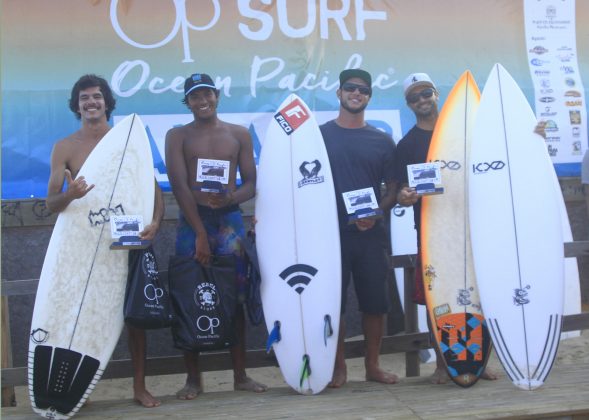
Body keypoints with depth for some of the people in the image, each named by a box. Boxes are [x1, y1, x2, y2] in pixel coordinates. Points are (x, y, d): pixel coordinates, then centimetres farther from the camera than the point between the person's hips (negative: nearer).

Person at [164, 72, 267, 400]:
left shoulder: (239, 134, 9)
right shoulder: (177, 136, 4)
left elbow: (251, 183, 6)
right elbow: (179, 185, -6)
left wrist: (231, 199, -16)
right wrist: (200, 232, -13)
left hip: (230, 220, 1)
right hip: (192, 221, -1)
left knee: (235, 299, 3)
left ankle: (240, 375, 12)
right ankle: (193, 378, 8)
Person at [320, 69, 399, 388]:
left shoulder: (382, 141, 8)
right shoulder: (320, 135, 4)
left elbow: (392, 190, 8)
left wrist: (377, 212, -10)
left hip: (371, 233, 2)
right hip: (331, 232, -2)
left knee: (375, 301, 5)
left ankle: (372, 365, 18)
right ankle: (339, 367, 13)